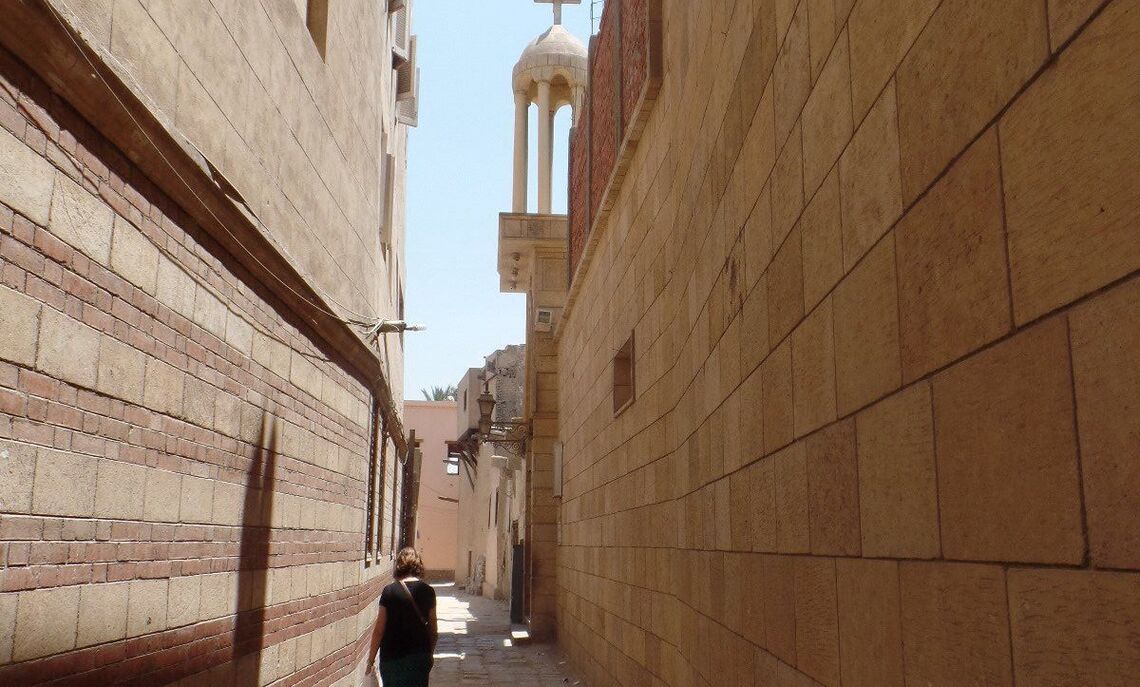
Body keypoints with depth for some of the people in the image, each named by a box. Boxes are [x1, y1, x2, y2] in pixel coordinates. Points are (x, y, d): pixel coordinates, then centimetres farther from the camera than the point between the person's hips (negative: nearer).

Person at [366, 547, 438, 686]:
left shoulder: (389, 591, -9)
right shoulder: (428, 591, -1)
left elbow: (379, 630, -8)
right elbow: (433, 629, 5)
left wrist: (371, 659, 3)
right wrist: (430, 653, 20)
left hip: (392, 656, -2)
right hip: (420, 656, 2)